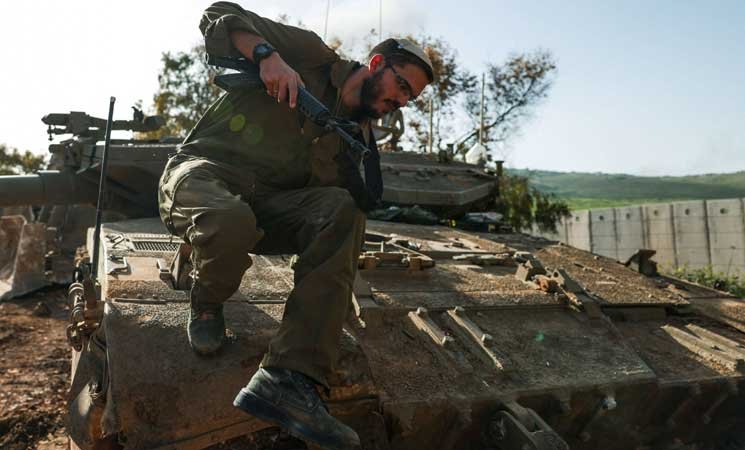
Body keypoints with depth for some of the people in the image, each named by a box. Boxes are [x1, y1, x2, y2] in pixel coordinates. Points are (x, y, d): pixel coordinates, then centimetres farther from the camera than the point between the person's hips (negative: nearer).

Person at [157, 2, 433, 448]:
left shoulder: (355, 134, 14)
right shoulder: (311, 56, 1)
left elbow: (347, 194, -1)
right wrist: (269, 55, -19)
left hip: (267, 203, 5)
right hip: (204, 172, -4)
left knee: (343, 212, -26)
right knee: (233, 221, -42)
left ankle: (288, 380, -35)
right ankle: (207, 305, -4)